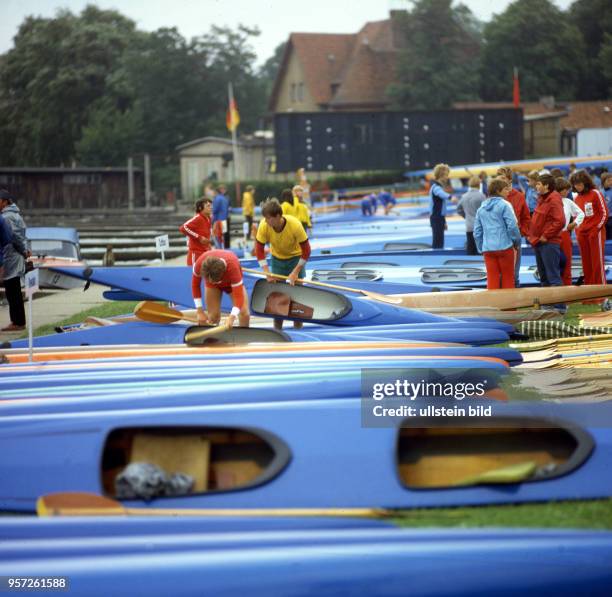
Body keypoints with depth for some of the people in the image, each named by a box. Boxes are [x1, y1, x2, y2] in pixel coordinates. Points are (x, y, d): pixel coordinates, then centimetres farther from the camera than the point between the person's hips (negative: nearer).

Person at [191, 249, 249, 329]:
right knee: (213, 316, -12)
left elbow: (238, 295, -46)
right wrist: (200, 311, -21)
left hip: (232, 282, -2)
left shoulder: (233, 267, -46)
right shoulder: (200, 264, -38)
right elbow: (195, 284, -18)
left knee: (244, 313, -17)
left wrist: (232, 317, -61)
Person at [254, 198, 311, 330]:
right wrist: (267, 272, -21)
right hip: (277, 258, 2)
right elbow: (259, 250, -15)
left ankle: (298, 325, 6)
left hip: (295, 257, -2)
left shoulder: (295, 225, -34)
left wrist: (295, 272, -24)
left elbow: (306, 250, -23)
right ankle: (277, 327, 11)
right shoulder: (264, 226, -27)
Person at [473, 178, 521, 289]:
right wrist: (517, 241, 3)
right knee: (507, 278, 6)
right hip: (504, 247, -4)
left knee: (492, 279, 5)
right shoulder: (504, 205, -7)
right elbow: (512, 226, -12)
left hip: (487, 249, 5)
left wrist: (481, 249, 19)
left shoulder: (481, 208, 11)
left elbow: (477, 231, 12)